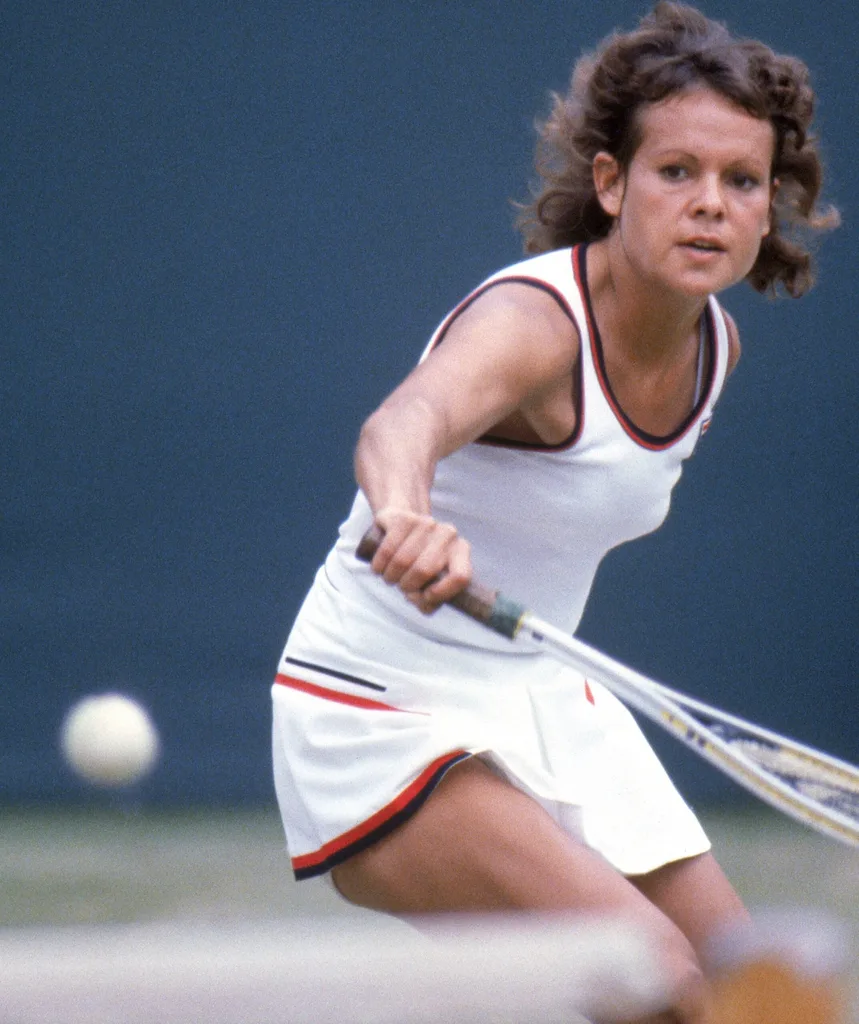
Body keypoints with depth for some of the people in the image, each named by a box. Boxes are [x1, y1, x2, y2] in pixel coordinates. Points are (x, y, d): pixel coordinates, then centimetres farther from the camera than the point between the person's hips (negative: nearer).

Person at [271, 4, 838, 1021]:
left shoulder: (713, 343, -1)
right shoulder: (530, 320, -26)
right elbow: (403, 424, -49)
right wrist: (410, 518, -72)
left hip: (541, 700, 8)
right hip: (386, 711, -8)